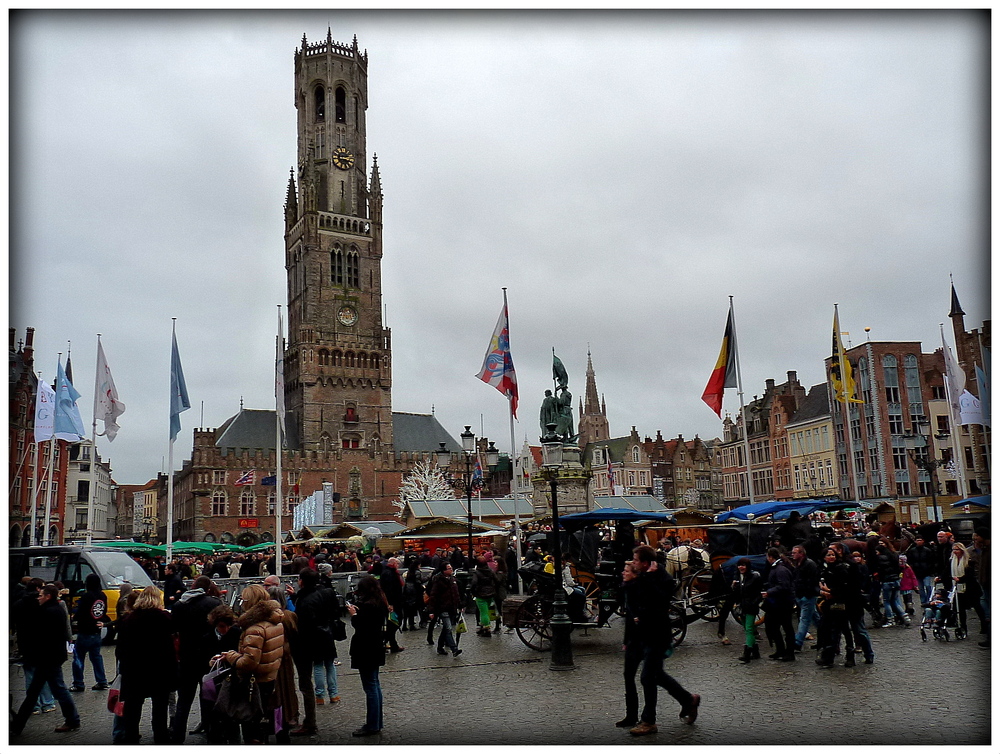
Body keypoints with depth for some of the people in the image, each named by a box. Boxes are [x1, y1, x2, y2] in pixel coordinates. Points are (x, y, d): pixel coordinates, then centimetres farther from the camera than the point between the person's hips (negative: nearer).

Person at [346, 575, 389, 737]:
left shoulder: (367, 606, -22)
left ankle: (372, 725, 4)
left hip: (366, 650, -10)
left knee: (370, 687, -3)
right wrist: (357, 611, 4)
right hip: (376, 649, 10)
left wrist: (354, 614, -9)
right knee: (375, 685, 17)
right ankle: (376, 723, 26)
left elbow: (360, 627, -23)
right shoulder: (380, 603, 7)